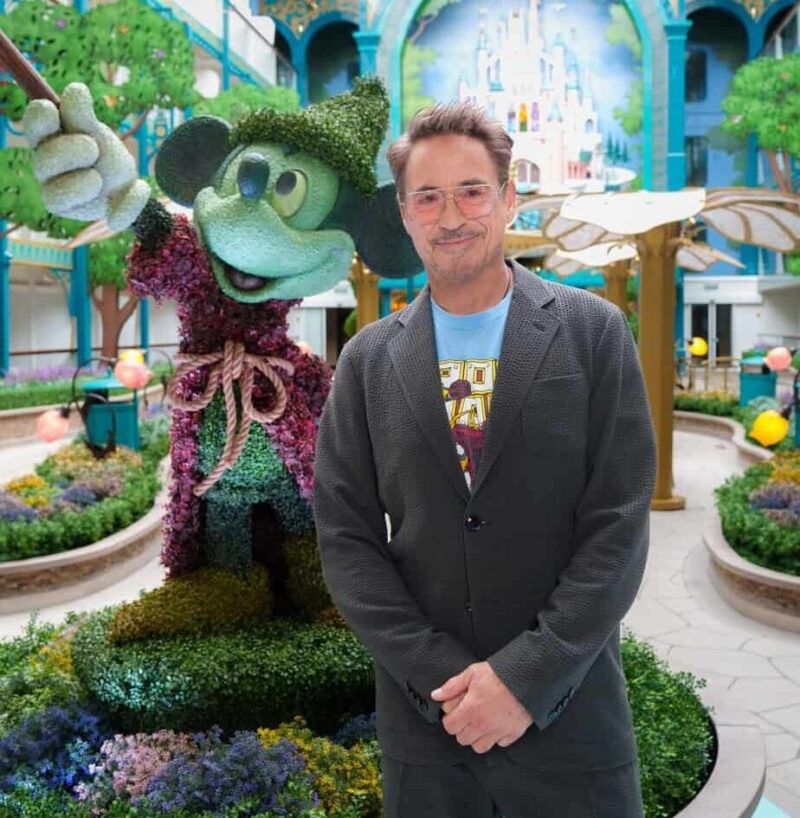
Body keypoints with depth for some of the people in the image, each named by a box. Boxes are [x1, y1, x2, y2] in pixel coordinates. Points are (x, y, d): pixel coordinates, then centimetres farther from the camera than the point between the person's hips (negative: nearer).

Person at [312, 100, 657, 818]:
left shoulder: (593, 333, -4)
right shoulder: (368, 360, 1)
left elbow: (619, 526, -8)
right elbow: (346, 535, -1)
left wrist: (525, 677, -14)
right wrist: (444, 678, -10)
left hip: (566, 706, -1)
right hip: (421, 714, 2)